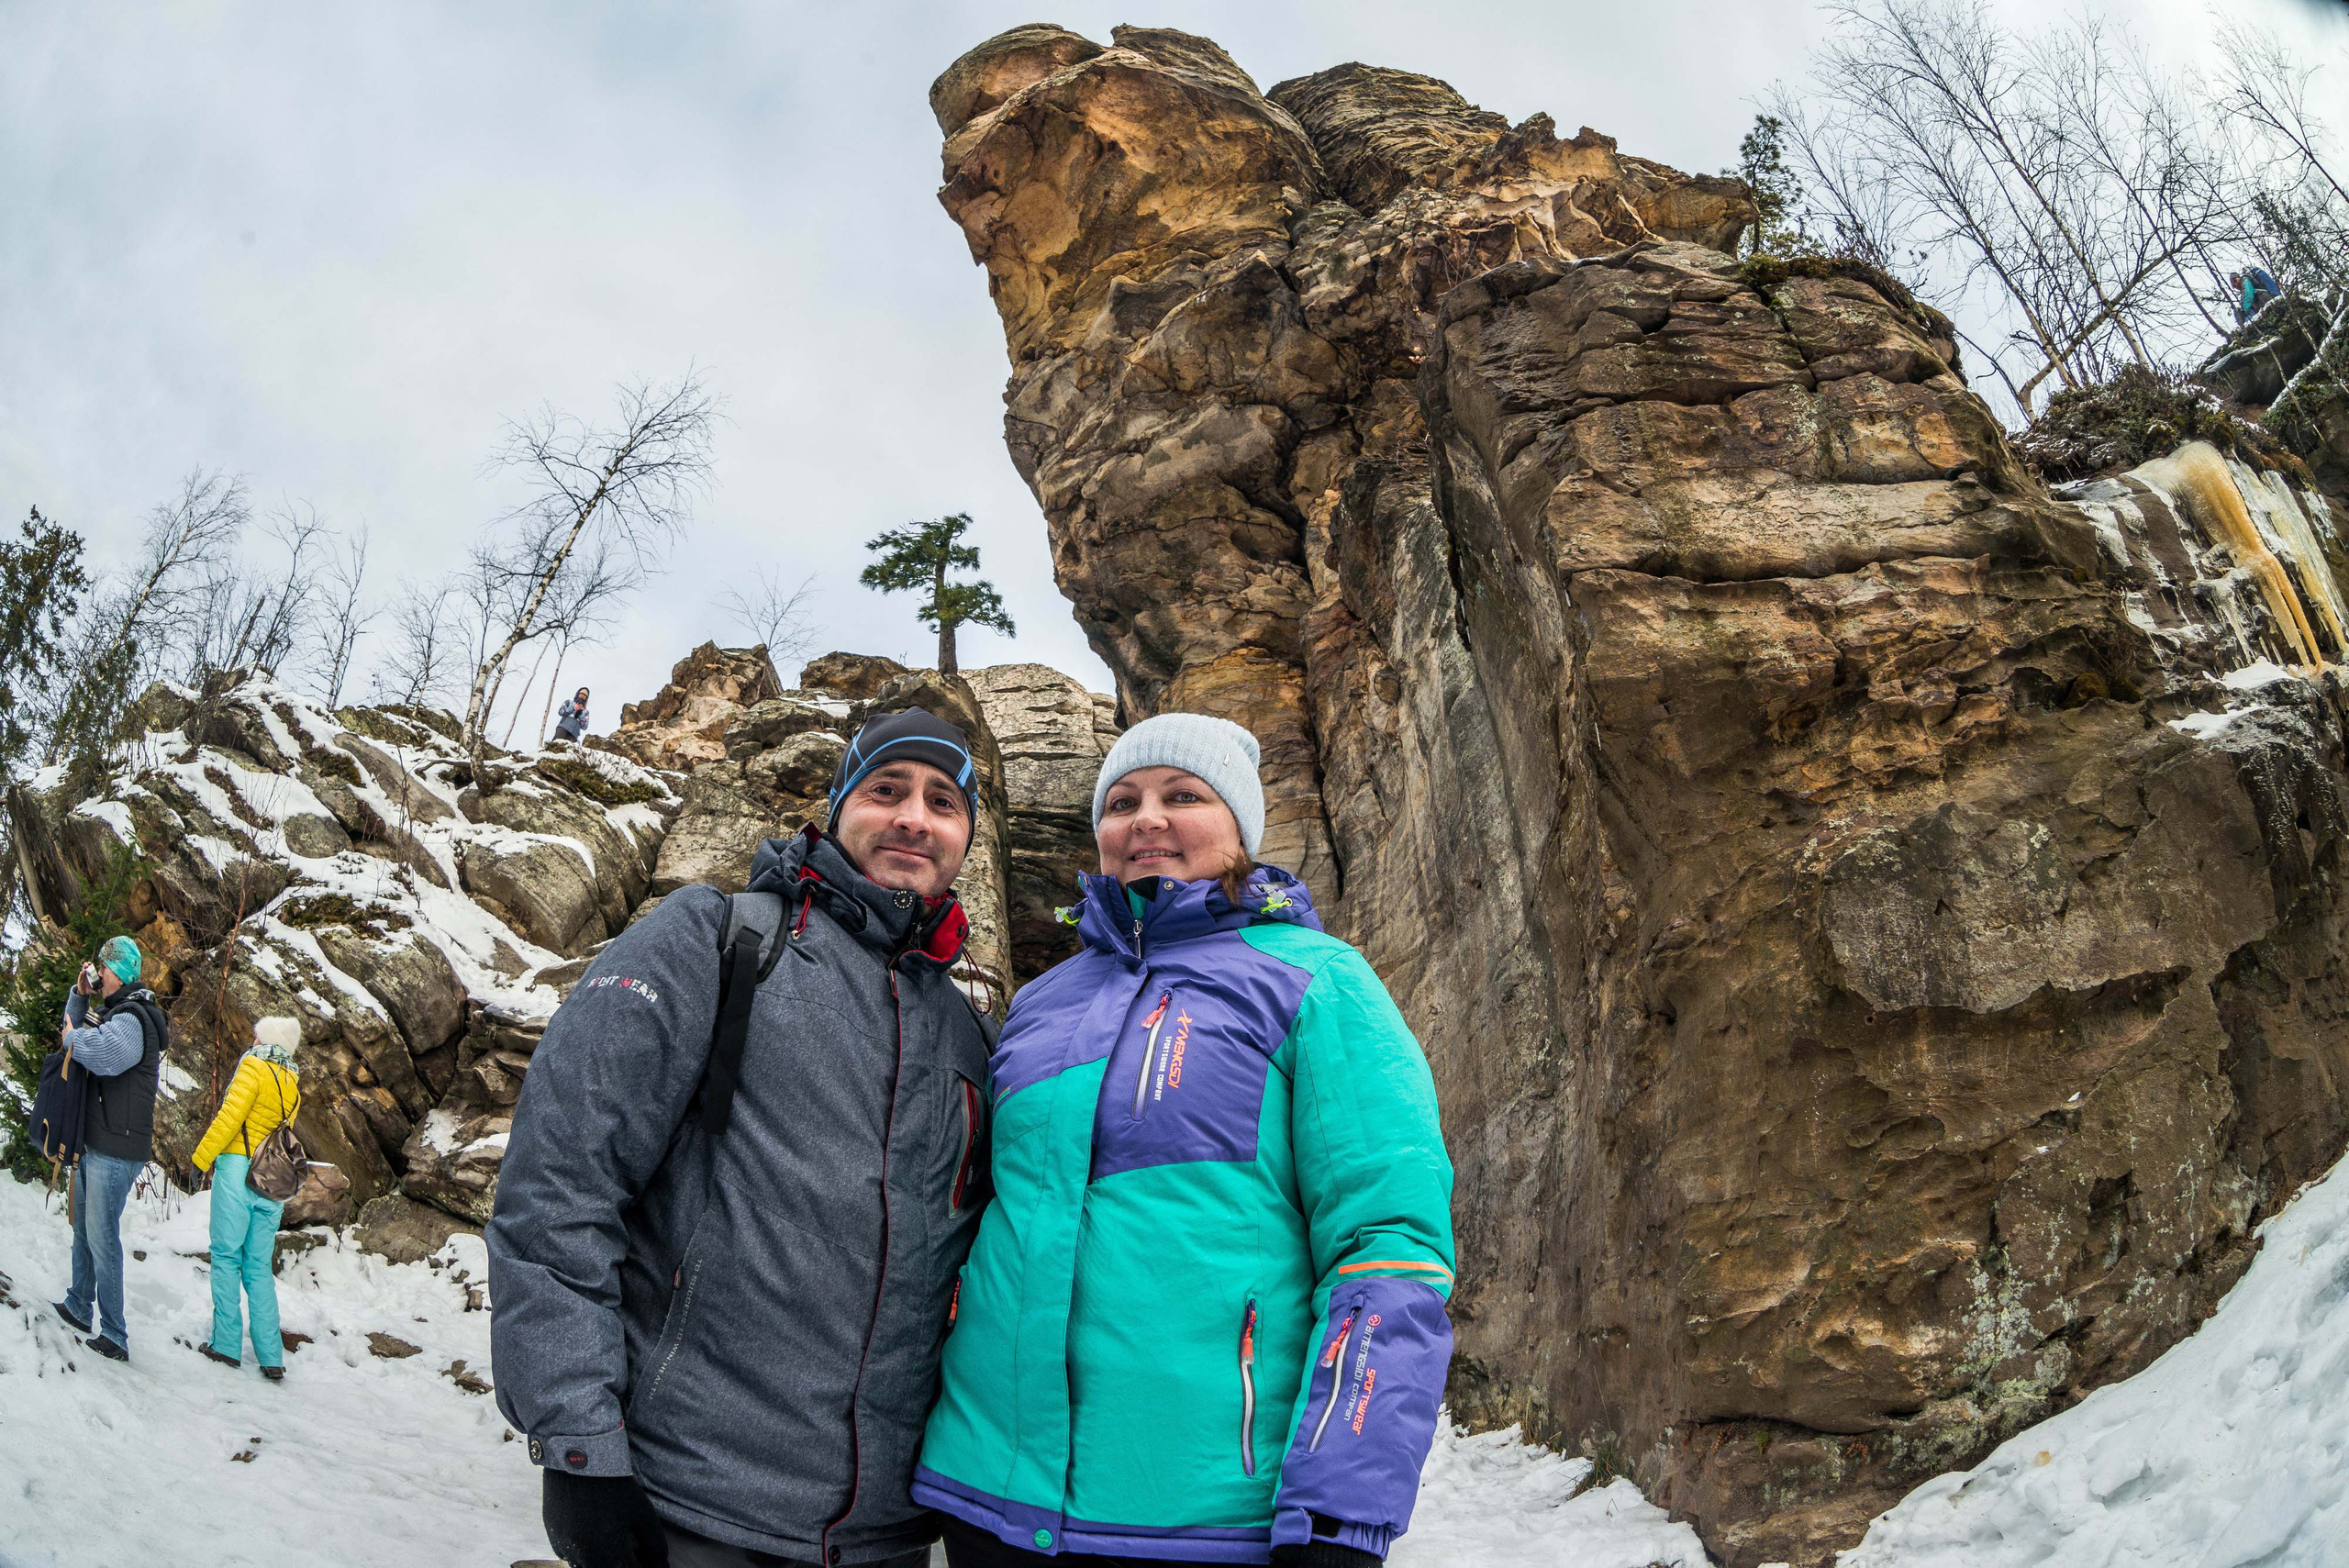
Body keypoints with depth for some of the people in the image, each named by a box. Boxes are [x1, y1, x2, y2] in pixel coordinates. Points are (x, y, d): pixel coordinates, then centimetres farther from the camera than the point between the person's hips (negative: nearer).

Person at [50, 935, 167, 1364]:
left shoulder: (132, 1019, -19)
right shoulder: (115, 1014, 15)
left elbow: (102, 1052, -39)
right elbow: (75, 1027, 31)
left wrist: (73, 1035, -17)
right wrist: (79, 993, 12)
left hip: (115, 1151, -11)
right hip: (93, 1144, 11)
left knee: (102, 1237, -10)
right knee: (84, 1229, 22)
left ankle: (114, 1337, -7)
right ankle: (79, 1306, 37)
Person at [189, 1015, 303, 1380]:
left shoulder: (254, 1068, -4)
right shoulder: (292, 1084, 15)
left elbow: (229, 1118, -10)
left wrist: (201, 1157, -5)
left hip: (239, 1168, -6)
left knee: (227, 1257, 2)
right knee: (260, 1267, 8)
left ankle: (227, 1345, 1)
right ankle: (271, 1357, 4)